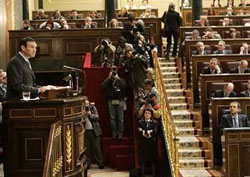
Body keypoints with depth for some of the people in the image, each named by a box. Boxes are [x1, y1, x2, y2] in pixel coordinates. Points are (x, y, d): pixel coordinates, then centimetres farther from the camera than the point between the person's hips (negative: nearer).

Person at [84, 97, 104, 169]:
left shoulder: (93, 108, 2)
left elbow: (97, 117, -3)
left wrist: (90, 114, -17)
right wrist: (84, 114, -17)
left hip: (94, 131, 0)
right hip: (86, 131, 0)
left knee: (97, 148, 5)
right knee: (86, 148, 5)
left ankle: (100, 163, 13)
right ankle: (87, 163, 15)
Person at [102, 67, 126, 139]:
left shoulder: (121, 80, 9)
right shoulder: (109, 80, 11)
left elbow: (124, 86, -12)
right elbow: (103, 86, -8)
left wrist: (118, 78, -14)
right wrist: (109, 77, -9)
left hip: (120, 101, -1)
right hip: (111, 101, 1)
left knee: (120, 118, 0)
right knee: (112, 118, 2)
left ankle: (120, 133, 6)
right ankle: (114, 133, 10)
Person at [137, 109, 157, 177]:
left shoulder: (154, 122, 4)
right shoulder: (140, 122, 5)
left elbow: (155, 132, -11)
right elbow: (139, 132, -9)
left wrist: (143, 132, -13)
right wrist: (149, 133, -16)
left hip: (152, 143, 0)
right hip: (143, 143, 0)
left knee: (153, 159, 4)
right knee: (143, 159, 3)